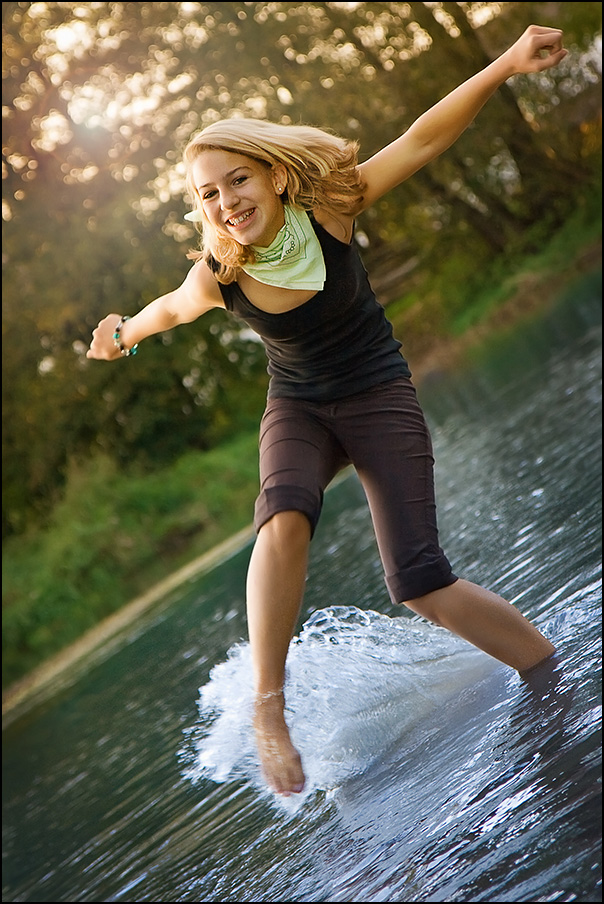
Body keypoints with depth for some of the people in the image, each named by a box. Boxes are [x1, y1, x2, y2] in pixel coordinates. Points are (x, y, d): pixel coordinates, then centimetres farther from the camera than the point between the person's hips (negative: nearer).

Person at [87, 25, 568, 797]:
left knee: (419, 582, -14)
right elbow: (168, 309, 9)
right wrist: (121, 336, 22)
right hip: (297, 408, 1)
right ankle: (267, 711, -26)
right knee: (282, 521, -33)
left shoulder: (327, 210, -19)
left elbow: (422, 139, -23)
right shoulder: (214, 279, -15)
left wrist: (506, 65, -30)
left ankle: (558, 673, 5)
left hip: (379, 395, -1)